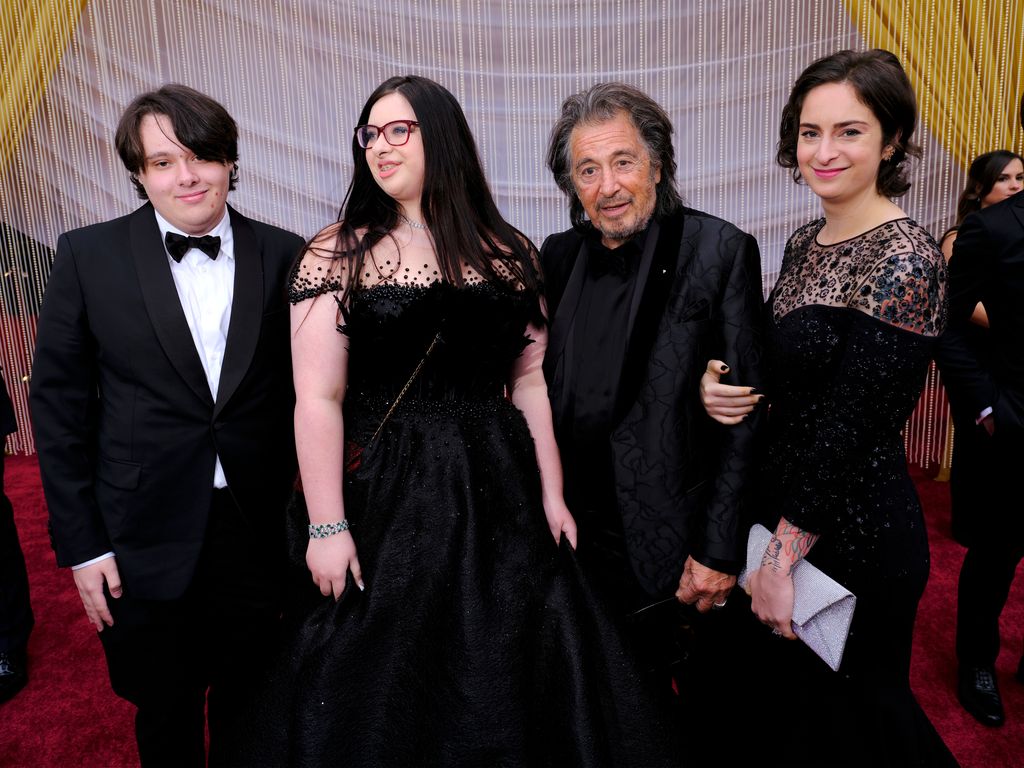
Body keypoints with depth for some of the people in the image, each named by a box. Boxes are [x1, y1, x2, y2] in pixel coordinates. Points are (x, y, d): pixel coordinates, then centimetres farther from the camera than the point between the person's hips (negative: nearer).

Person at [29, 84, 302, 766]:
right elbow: (58, 403, -1)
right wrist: (81, 543, -3)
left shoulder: (285, 256, -2)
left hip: (260, 532, 1)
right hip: (147, 543, 0)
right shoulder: (89, 256, -3)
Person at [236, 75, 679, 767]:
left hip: (498, 493, 3)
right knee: (382, 691, 12)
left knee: (503, 684, 15)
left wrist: (552, 495, 4)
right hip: (384, 497, -2)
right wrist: (327, 527, -12)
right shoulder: (337, 254, -3)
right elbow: (318, 399, -9)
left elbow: (530, 382, 6)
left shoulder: (509, 254, 5)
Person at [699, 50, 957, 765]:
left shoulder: (905, 258, -20)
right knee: (782, 691, 25)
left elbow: (852, 424, -23)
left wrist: (782, 556, -18)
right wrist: (717, 380, -14)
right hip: (783, 504, 7)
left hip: (854, 532, -7)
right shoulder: (804, 242, 5)